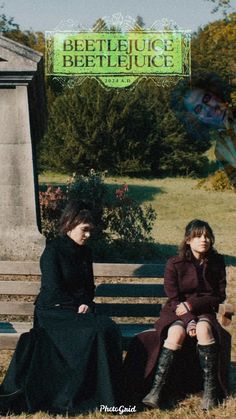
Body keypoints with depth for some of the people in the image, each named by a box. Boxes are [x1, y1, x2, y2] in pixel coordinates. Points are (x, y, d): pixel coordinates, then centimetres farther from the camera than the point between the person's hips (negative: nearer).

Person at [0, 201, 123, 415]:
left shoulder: (85, 252, 14)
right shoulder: (53, 250, -7)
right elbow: (53, 289, -12)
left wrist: (87, 304, -1)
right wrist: (77, 308, -9)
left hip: (81, 309, 6)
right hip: (52, 311, -6)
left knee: (108, 328, -24)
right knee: (95, 331, -31)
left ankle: (105, 393, -19)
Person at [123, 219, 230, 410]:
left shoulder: (217, 262, 1)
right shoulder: (174, 264, -6)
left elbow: (219, 296, 1)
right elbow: (173, 299, -8)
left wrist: (191, 305, -12)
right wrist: (188, 321, -24)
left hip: (204, 311, 1)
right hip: (177, 312, -1)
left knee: (204, 328, -35)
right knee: (177, 333, -35)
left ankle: (210, 389, -29)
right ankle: (156, 389, -34)